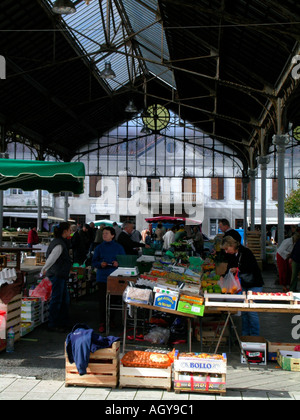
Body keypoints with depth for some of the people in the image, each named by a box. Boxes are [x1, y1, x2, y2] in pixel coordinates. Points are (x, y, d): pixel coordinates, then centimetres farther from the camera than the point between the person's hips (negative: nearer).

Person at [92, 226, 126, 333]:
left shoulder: (118, 247, 4)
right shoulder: (99, 248, 8)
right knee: (102, 300, 0)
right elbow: (94, 262, 7)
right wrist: (100, 264, -13)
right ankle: (102, 323, 7)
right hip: (102, 277, 1)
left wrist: (118, 263, -14)